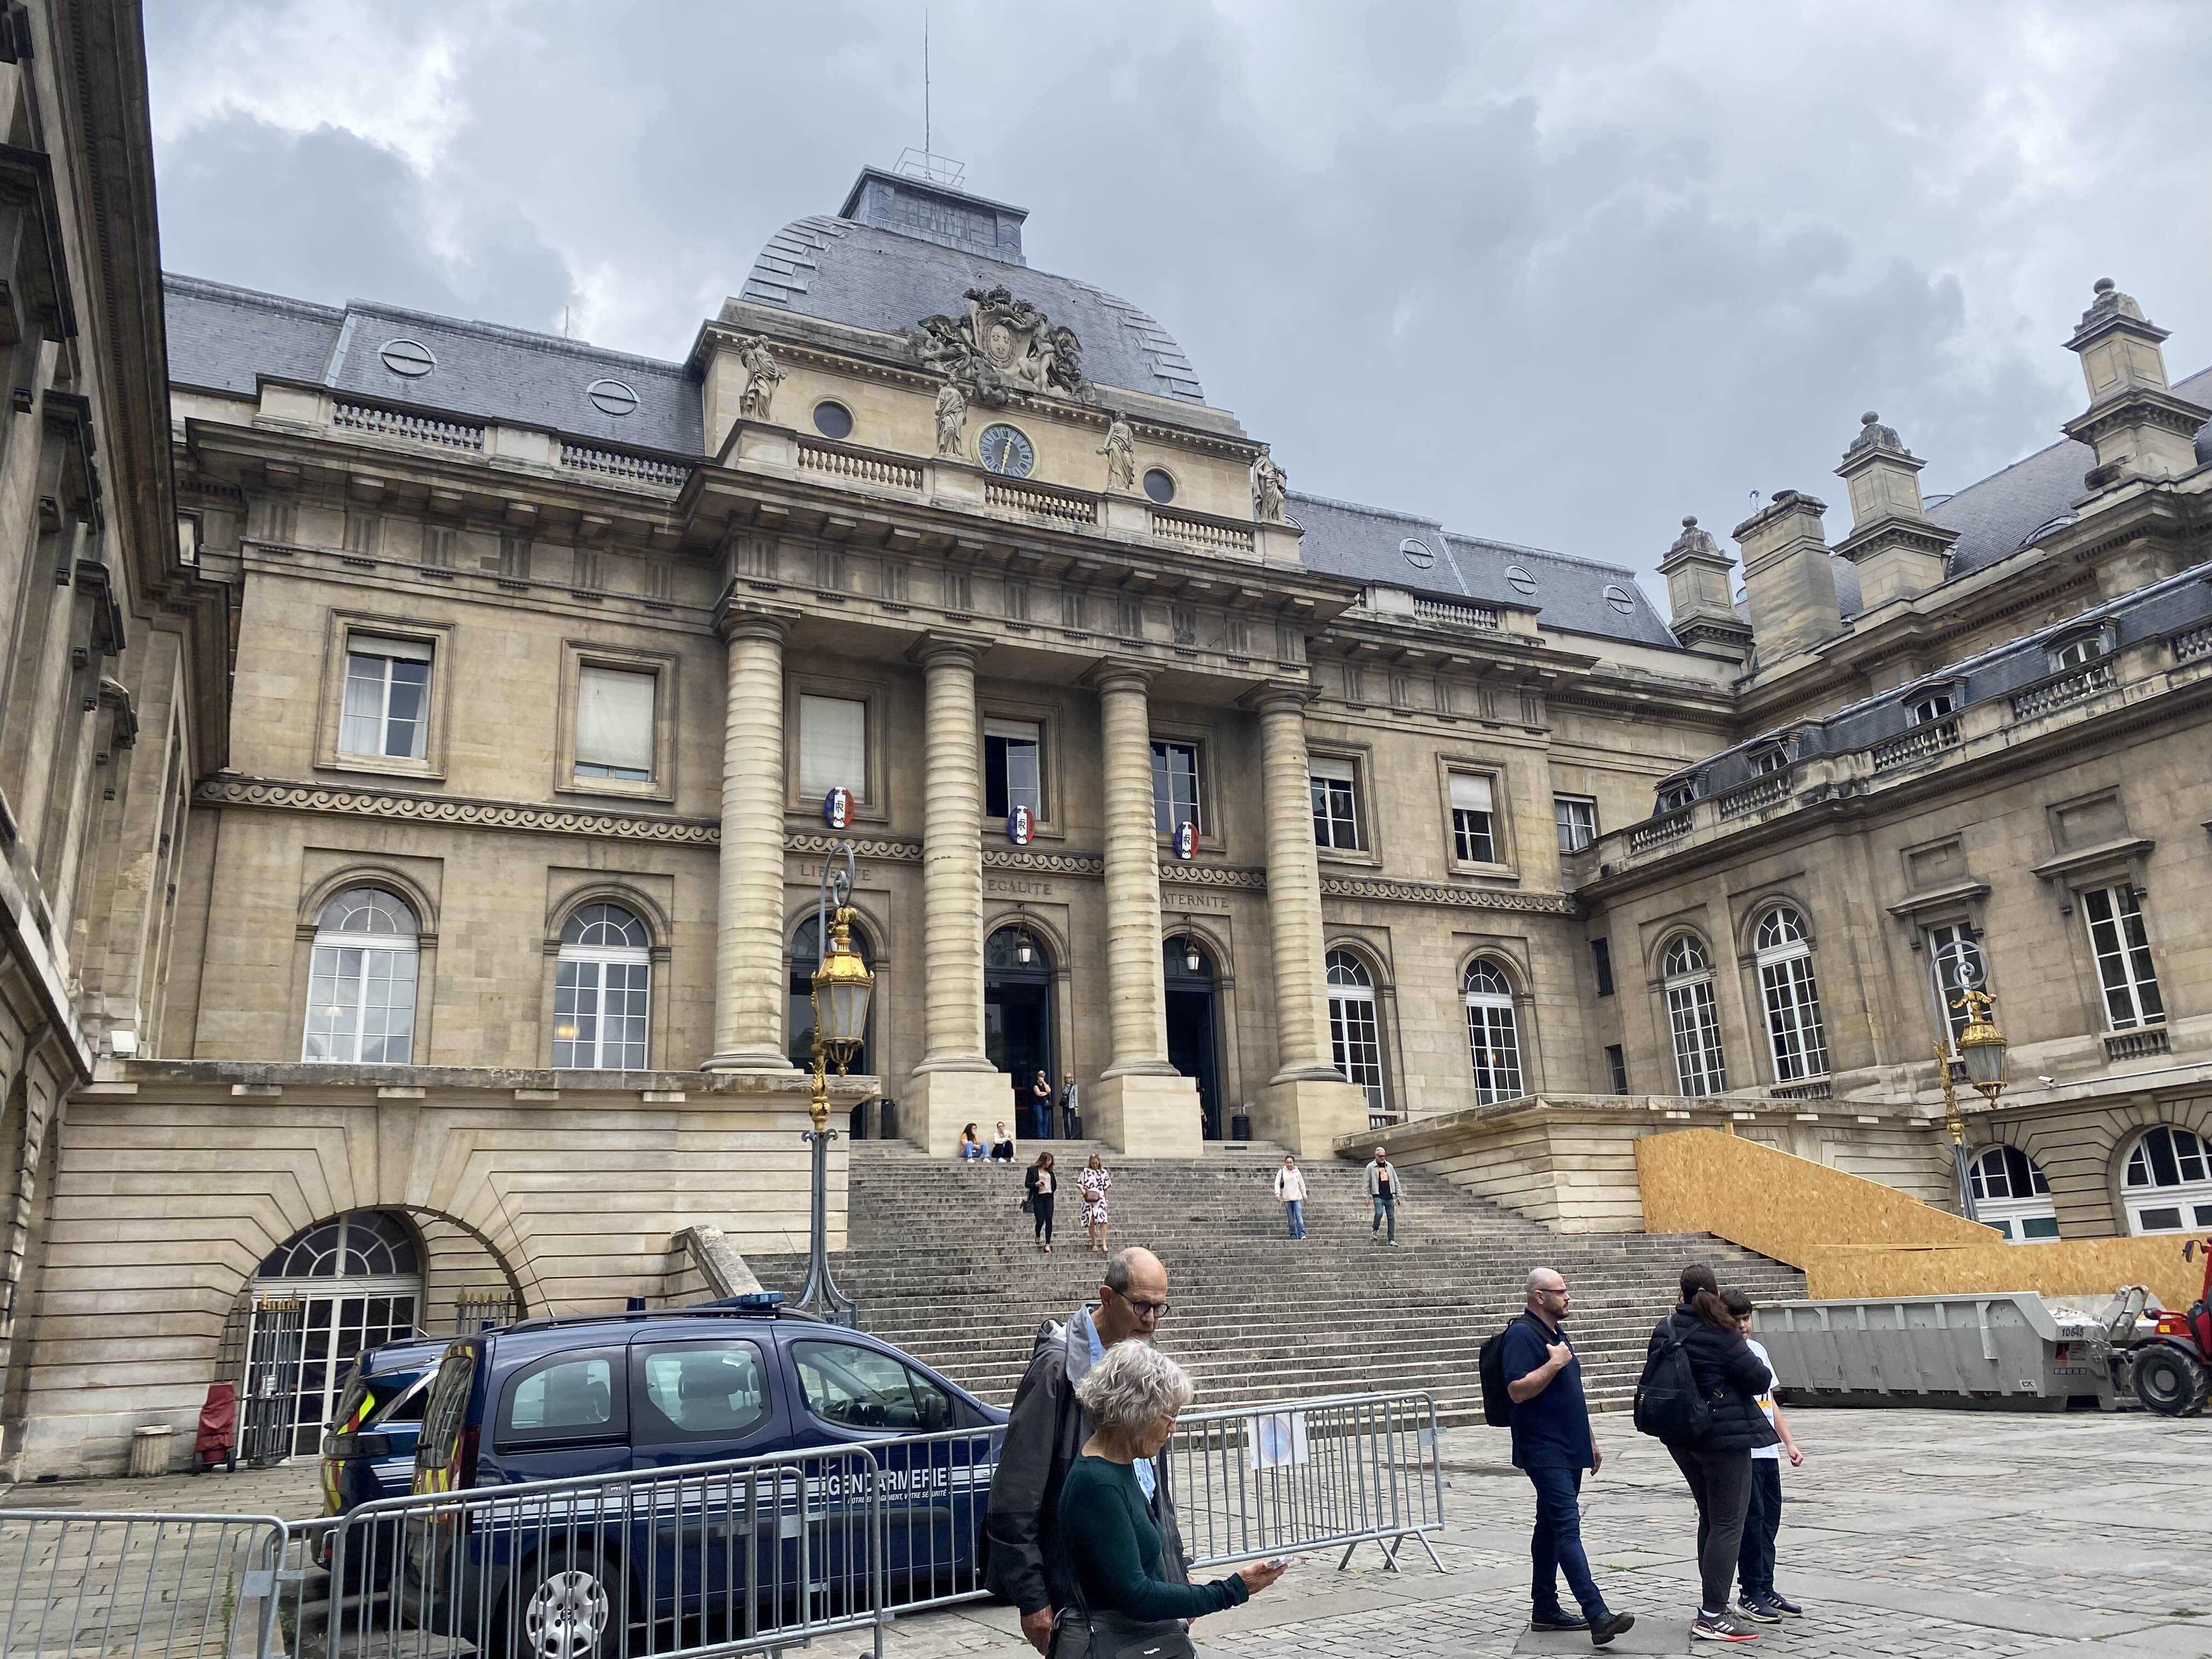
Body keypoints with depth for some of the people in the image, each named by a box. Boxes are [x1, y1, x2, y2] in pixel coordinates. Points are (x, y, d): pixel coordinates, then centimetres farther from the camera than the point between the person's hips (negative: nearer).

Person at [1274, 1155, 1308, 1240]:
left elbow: (1302, 1185, 13)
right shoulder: (1282, 1172, 1)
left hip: (1297, 1198, 0)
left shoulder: (1297, 1172, 5)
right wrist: (1278, 1194, -13)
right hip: (1287, 1198, 0)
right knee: (1291, 1218, 4)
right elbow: (1277, 1184, 0)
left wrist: (1305, 1196, 14)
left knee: (1299, 1216, -11)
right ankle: (1293, 1235, 10)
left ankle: (1302, 1234, -14)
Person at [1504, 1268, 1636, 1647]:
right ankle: (1598, 1617, -20)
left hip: (1568, 1451, 10)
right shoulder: (1522, 1335, -14)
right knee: (1568, 1527, -14)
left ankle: (1546, 1610, 20)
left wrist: (1590, 1440, 23)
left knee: (1551, 1527, 13)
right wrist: (1554, 1363, -21)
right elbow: (1517, 1391, -23)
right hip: (1544, 1452, -10)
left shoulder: (1556, 1332, 17)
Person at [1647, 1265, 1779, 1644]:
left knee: (1710, 1519, 19)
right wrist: (1760, 1372, 10)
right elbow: (1759, 1379, -12)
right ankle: (1712, 1616, -4)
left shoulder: (1665, 1330, 4)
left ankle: (1710, 1603, 23)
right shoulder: (1719, 1335, -16)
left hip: (1682, 1438, 7)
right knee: (1728, 1524, -2)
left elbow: (1651, 1380, 10)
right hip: (1725, 1436, -7)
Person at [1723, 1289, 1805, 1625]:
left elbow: (1770, 1401, 19)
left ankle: (1766, 1590, 22)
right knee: (1752, 1521, -3)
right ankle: (1749, 1594, 7)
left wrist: (1790, 1442, 18)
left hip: (1767, 1451, 7)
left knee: (1769, 1521, 12)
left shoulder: (1758, 1349, 13)